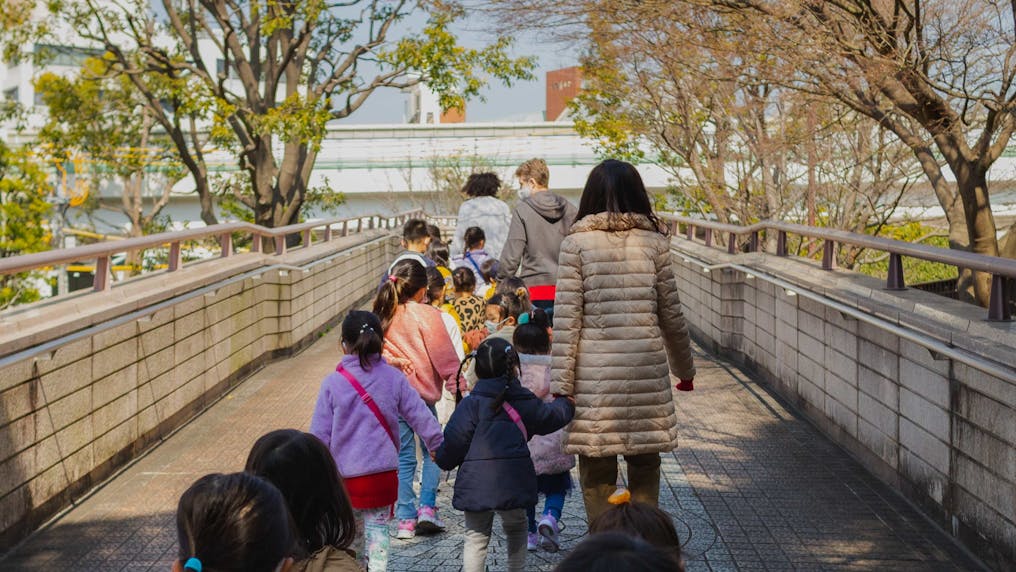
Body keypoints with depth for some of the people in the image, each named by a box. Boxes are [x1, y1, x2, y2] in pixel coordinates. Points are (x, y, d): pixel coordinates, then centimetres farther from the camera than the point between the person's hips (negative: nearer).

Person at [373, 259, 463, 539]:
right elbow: (445, 356, -8)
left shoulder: (383, 316, 5)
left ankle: (406, 518, 9)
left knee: (404, 456, 10)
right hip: (422, 393, -4)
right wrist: (456, 385, -4)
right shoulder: (427, 315, -10)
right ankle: (427, 507, 3)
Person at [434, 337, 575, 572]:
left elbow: (455, 440, -5)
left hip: (475, 485, -1)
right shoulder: (524, 401, 5)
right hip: (512, 483, 2)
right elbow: (552, 417, 23)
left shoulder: (471, 403, -3)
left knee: (476, 538, 9)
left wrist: (442, 458, 15)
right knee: (516, 530, 23)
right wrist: (565, 402, 44)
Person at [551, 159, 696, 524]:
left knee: (596, 469, 8)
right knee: (645, 465, 13)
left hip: (594, 373, -1)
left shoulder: (577, 243, -1)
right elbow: (671, 315, 8)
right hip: (647, 370, 2)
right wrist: (685, 368, 21)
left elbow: (567, 319, -6)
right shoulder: (654, 241, 4)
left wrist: (560, 384, -3)